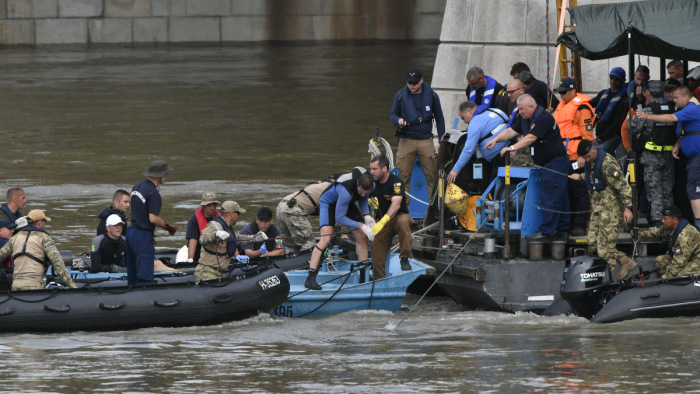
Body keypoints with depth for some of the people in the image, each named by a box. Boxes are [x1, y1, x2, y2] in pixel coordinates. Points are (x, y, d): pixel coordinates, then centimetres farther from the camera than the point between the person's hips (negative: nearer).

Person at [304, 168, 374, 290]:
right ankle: (310, 279, -26)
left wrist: (366, 215, -11)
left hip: (348, 203, 7)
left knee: (362, 237, 1)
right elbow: (339, 218, -35)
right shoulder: (346, 191, -43)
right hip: (328, 203, -7)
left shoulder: (371, 184, -21)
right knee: (326, 239, -24)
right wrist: (362, 226, -36)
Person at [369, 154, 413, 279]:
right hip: (382, 220, 5)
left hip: (399, 216, -5)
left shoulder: (395, 182, -18)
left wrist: (382, 222, -43)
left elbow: (396, 204, -31)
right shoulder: (373, 182, 0)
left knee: (403, 222, -39)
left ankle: (405, 258, -36)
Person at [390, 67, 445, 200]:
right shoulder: (401, 96, 5)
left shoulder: (432, 96, 4)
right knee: (404, 176, -4)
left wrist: (442, 141, 7)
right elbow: (393, 115, 15)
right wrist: (398, 120, -10)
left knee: (432, 176, -4)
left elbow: (439, 119, 12)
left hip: (426, 140, 0)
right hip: (406, 140, 0)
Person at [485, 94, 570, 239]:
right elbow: (511, 131, 11)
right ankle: (563, 229, 16)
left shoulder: (543, 118, -20)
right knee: (560, 198, 13)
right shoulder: (526, 120, 12)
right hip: (546, 164, 10)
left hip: (556, 161, -10)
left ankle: (546, 230, -9)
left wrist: (513, 148, -27)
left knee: (549, 197, -10)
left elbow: (531, 138, -26)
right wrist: (496, 139, -4)